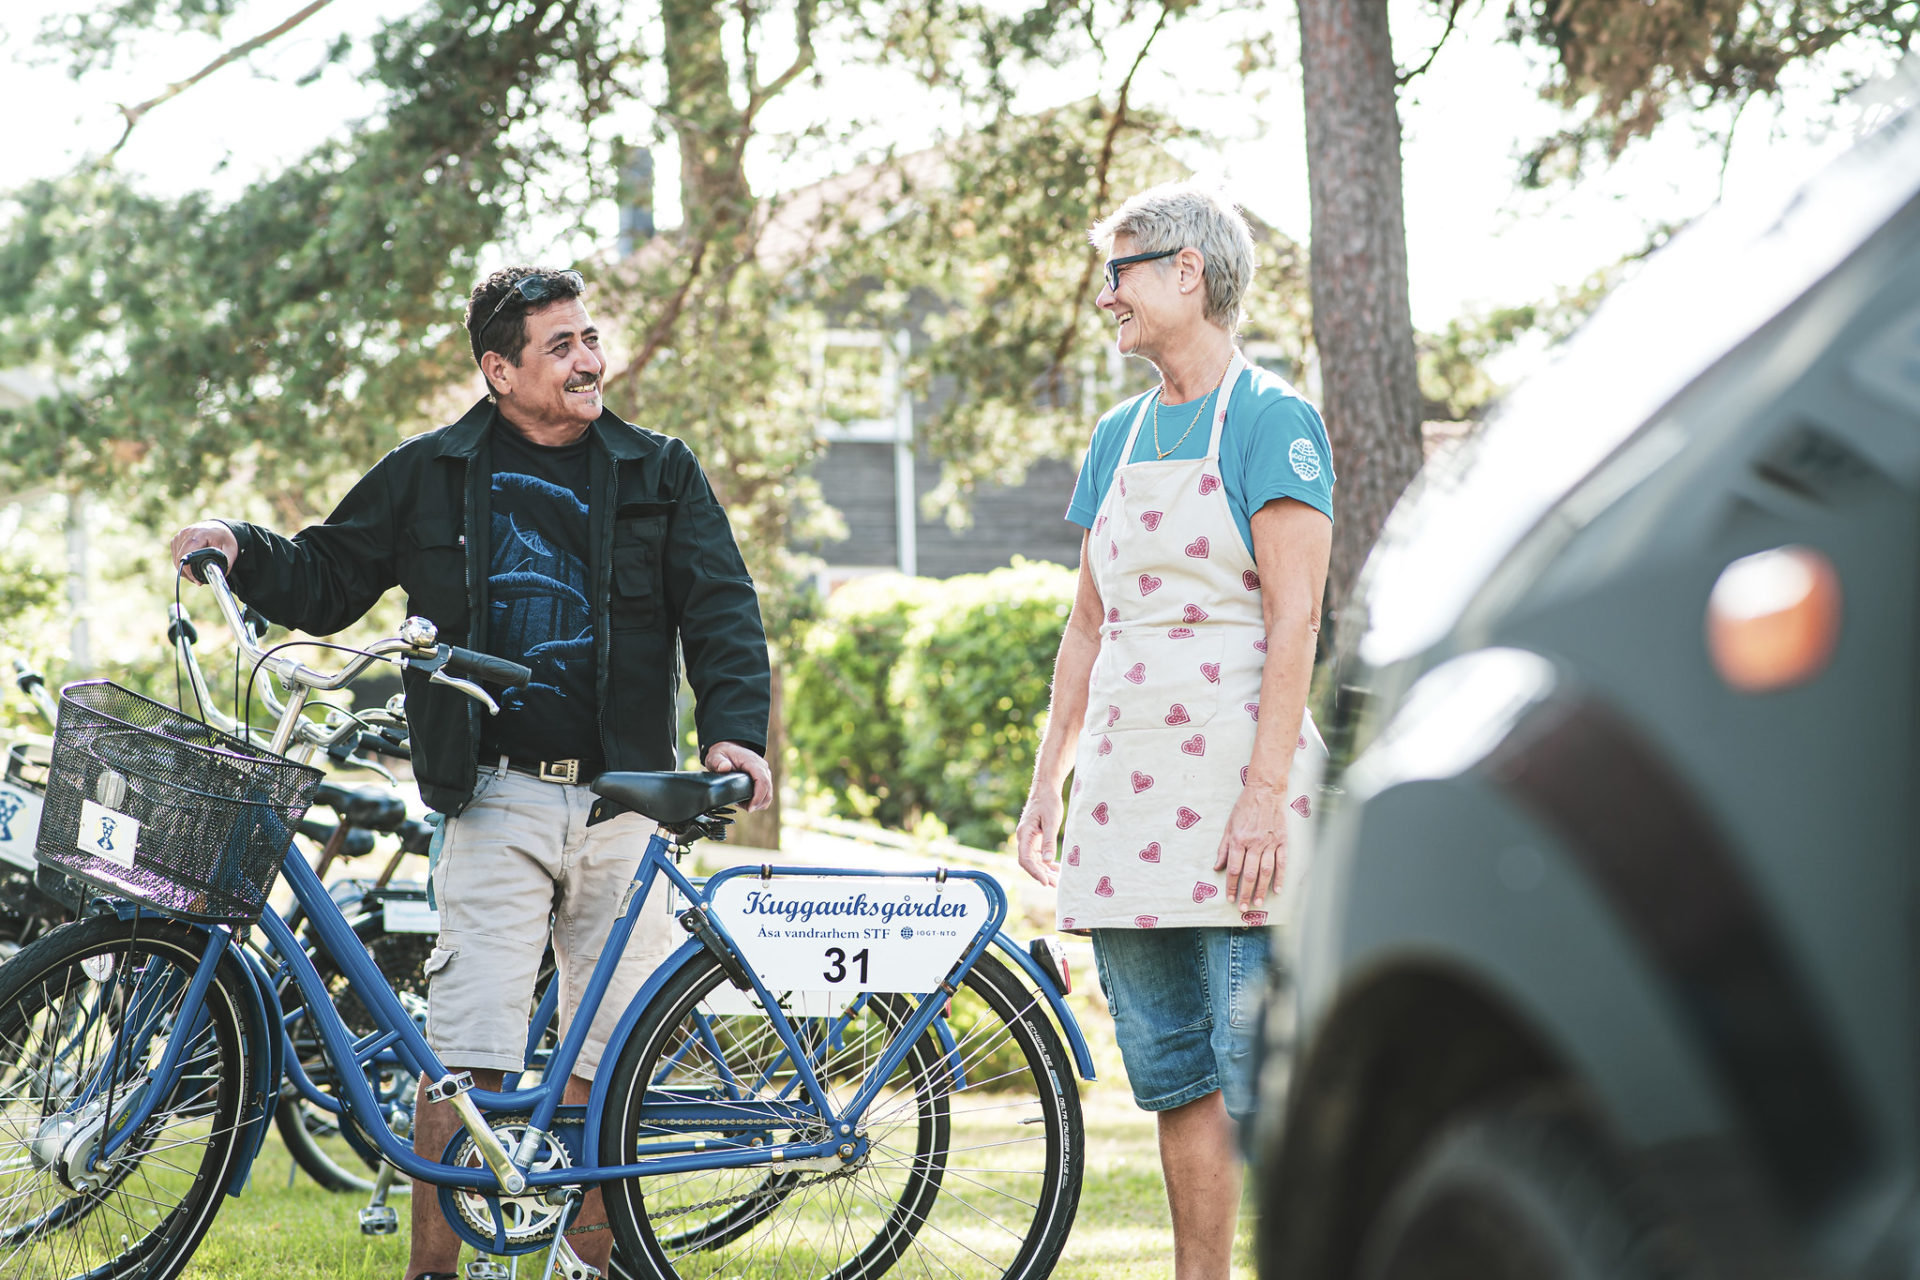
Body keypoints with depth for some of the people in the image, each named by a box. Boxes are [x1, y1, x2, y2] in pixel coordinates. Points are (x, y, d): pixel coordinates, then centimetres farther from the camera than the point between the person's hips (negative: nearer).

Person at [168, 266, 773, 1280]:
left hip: (621, 804, 2)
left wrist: (732, 727, -11)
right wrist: (245, 553, -5)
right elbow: (326, 583, 15)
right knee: (466, 1056, -10)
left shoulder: (658, 474, 10)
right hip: (496, 801, -2)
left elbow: (722, 611, 6)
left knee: (611, 1056, 5)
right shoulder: (431, 475, 8)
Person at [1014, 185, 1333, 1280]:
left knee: (1258, 1081, -9)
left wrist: (1265, 791, -19)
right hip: (1127, 780, 7)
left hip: (1231, 781, -7)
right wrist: (1049, 782, 16)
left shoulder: (1272, 419, -4)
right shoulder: (1119, 437, 17)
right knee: (1172, 1075, 9)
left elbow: (1294, 620, -12)